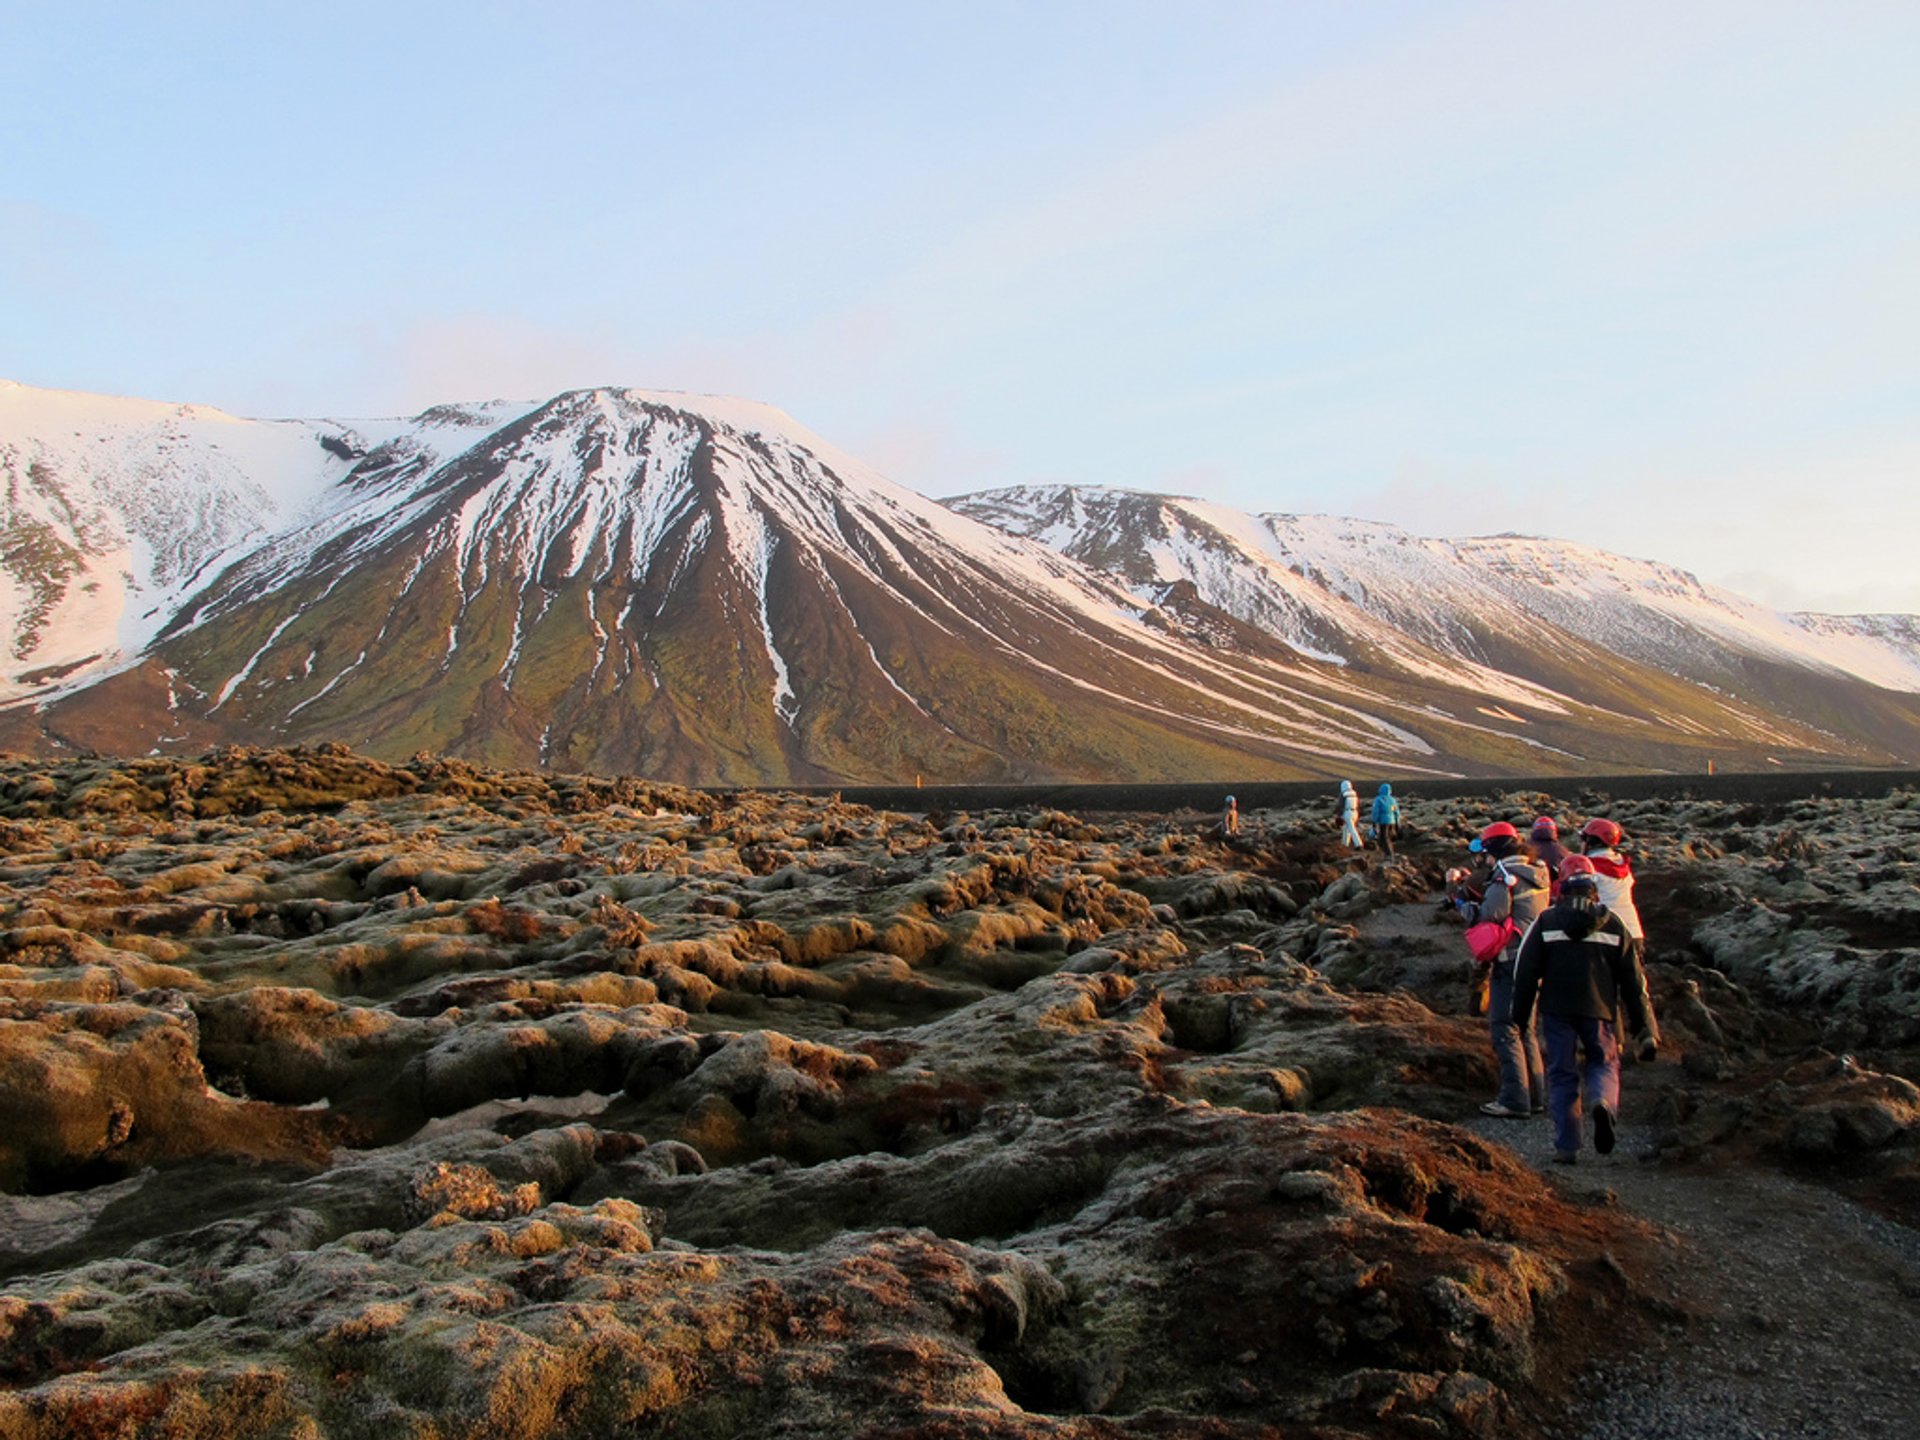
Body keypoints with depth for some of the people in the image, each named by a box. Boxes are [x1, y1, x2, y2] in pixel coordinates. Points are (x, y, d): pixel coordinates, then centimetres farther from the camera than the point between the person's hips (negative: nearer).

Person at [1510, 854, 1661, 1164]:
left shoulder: (1547, 921, 1)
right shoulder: (1612, 924, 5)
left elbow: (1526, 971, -1)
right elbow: (1633, 981, 6)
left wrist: (1520, 1016, 7)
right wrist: (1646, 1030, 10)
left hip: (1557, 1010, 0)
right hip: (1598, 1011, 1)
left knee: (1562, 1075, 7)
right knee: (1604, 1064, 17)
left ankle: (1567, 1146, 2)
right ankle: (1603, 1102, -16)